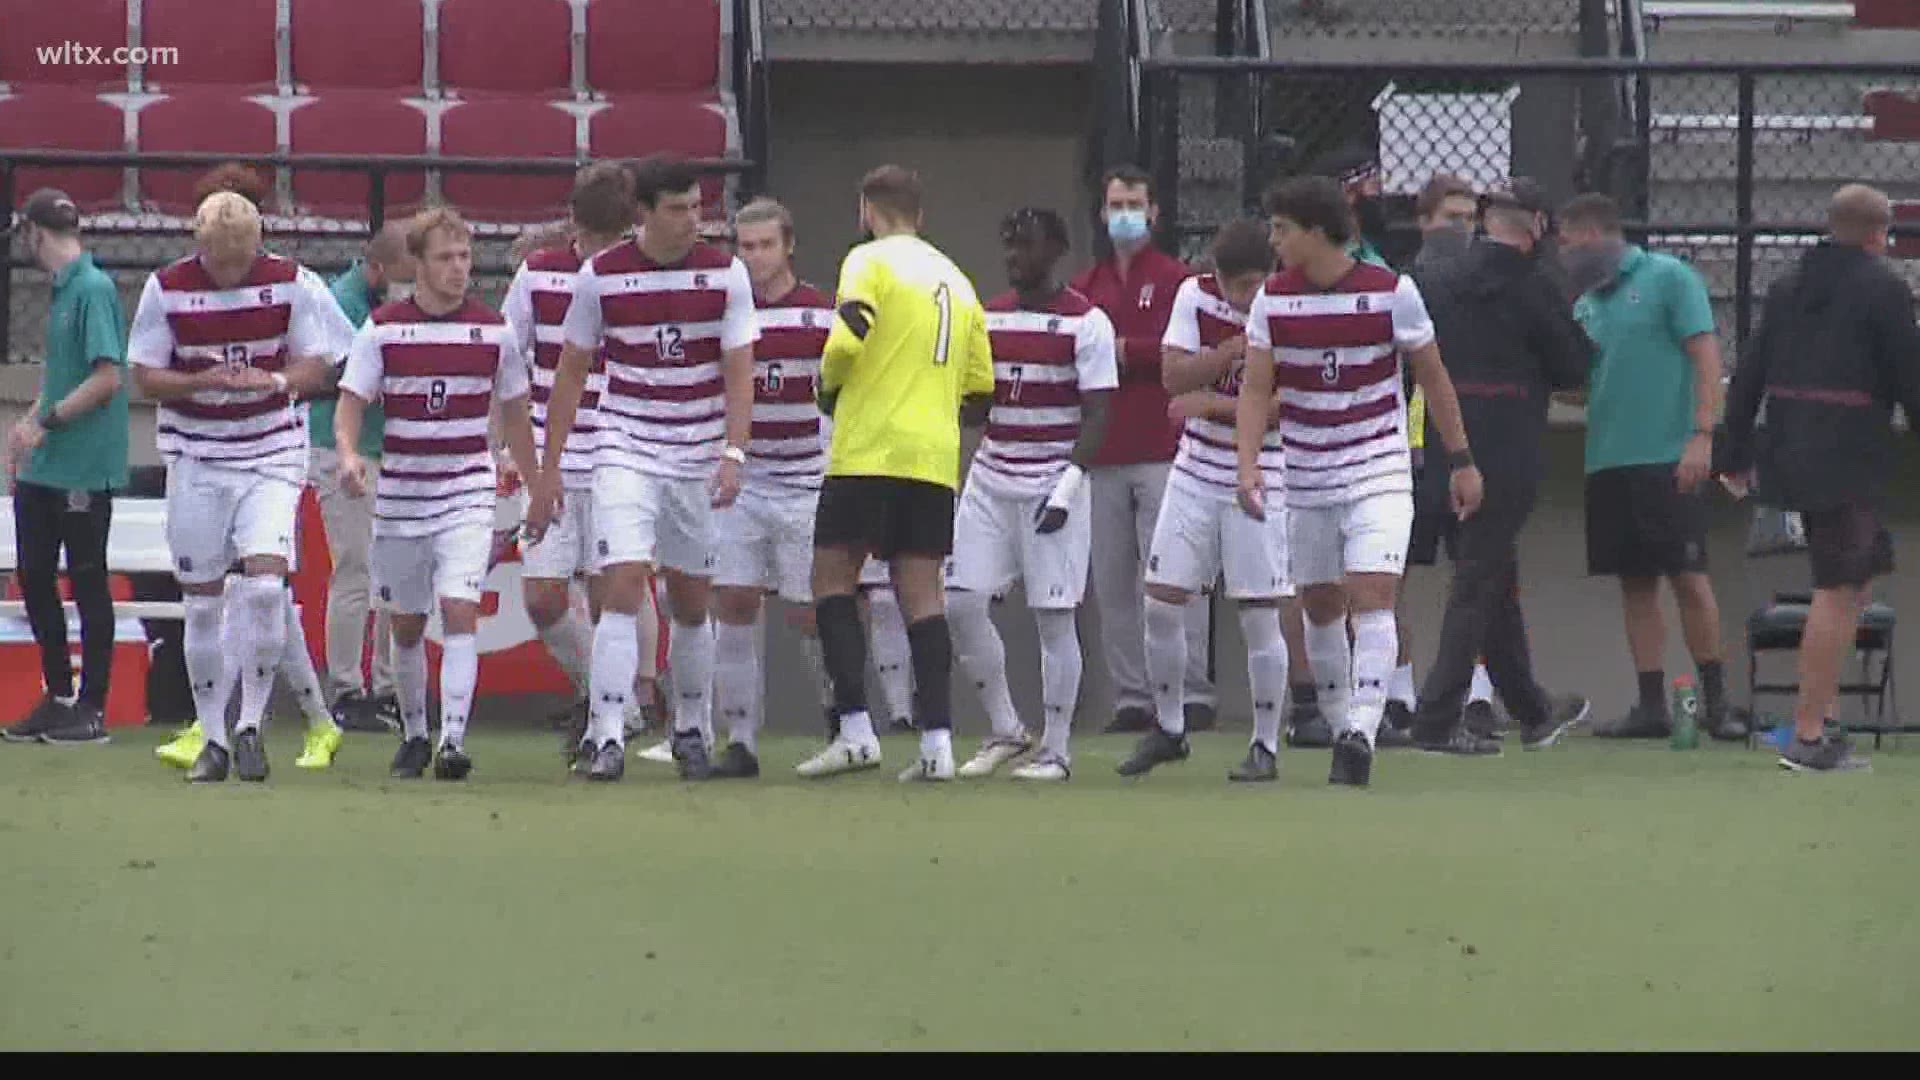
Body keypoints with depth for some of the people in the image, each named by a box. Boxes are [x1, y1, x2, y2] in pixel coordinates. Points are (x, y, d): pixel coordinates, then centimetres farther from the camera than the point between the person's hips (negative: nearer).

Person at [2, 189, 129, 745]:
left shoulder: (94, 289, -15)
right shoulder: (62, 289, 13)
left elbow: (108, 379, -20)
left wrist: (46, 421, -17)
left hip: (85, 466, -9)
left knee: (88, 583, 0)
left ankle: (92, 708, 7)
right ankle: (58, 696, 21)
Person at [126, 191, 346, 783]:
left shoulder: (292, 283, -5)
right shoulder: (167, 288, -5)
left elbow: (318, 366, 1)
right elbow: (144, 374, -2)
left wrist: (275, 380, -21)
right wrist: (202, 381, -20)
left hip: (272, 452, -1)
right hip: (195, 457, 1)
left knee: (265, 583, -17)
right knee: (202, 602, 3)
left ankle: (251, 726, -3)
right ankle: (212, 739, 14)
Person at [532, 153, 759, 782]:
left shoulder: (725, 274, -2)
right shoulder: (601, 275, -4)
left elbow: (738, 373, -2)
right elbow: (571, 372, 4)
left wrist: (733, 456, -16)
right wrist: (548, 470, 3)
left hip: (699, 461, 2)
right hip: (625, 452, -2)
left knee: (692, 602, 10)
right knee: (623, 586, -15)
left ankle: (692, 732, 27)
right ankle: (606, 737, -17)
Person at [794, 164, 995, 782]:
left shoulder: (870, 261, -3)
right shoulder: (955, 279, 17)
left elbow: (846, 342, -17)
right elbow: (979, 381, 17)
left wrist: (829, 387, 2)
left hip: (869, 450, -6)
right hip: (936, 458, 6)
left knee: (832, 581, 2)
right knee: (921, 594, 5)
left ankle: (856, 730, -8)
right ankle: (937, 741, -4)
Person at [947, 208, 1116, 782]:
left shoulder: (1086, 322, -6)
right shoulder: (989, 316, 11)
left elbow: (1096, 415, -9)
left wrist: (1068, 486, -18)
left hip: (1054, 480, -6)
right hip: (991, 477, 6)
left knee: (1053, 616, -3)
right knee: (961, 601, -3)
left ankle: (1056, 749, 5)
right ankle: (1005, 730, 12)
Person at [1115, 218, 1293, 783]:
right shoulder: (1195, 294, -1)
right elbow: (1174, 377, -8)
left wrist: (1213, 404, -19)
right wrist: (1237, 348, -20)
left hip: (1260, 481, -4)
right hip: (1196, 475, 4)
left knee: (1259, 618, -3)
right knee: (1161, 604, 3)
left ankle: (1266, 746, 8)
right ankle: (1168, 729, 21)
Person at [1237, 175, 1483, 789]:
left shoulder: (1391, 291, -8)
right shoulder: (1272, 300, -1)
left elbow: (1432, 377, 2)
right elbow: (1257, 389, -2)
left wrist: (1461, 460, 5)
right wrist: (1248, 463, -17)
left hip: (1380, 472, -4)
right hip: (1306, 479, 4)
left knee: (1372, 596, -17)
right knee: (1320, 608, 9)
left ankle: (1361, 734, -25)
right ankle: (1343, 727, 24)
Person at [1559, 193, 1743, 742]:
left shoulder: (1668, 278, -3)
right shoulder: (1587, 301, 17)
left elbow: (1706, 356, -9)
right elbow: (1574, 379, 20)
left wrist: (1701, 435, -17)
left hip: (1666, 457, -7)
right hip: (1608, 463, 7)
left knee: (1688, 578, -6)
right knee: (1635, 584, 6)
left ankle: (1715, 701, -1)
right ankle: (1651, 706, 9)